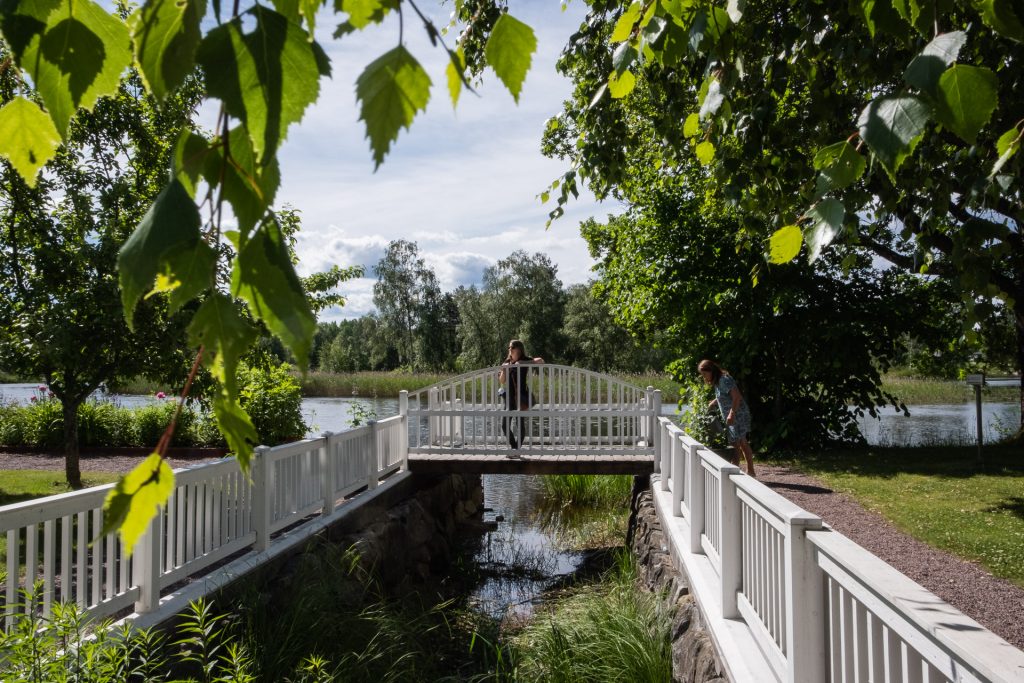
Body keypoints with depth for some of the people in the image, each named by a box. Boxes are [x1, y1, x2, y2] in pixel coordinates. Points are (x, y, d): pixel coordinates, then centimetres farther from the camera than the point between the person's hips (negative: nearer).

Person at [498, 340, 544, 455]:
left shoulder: (525, 360, -2)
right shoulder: (507, 362, 13)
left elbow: (540, 360, -16)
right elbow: (502, 381, 10)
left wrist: (523, 363, -19)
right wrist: (504, 369, -7)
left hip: (521, 397, -5)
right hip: (510, 397, 5)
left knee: (520, 424, -4)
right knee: (504, 425, 1)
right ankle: (514, 447, 18)